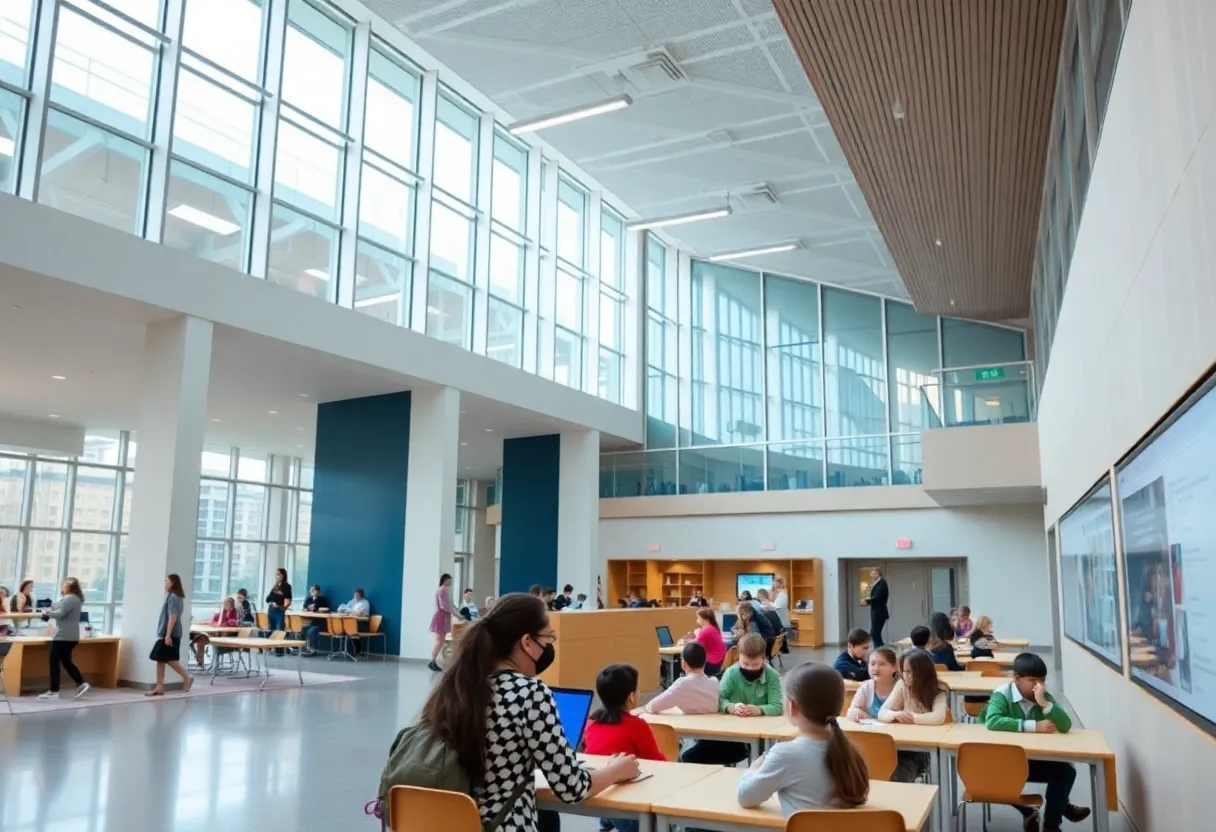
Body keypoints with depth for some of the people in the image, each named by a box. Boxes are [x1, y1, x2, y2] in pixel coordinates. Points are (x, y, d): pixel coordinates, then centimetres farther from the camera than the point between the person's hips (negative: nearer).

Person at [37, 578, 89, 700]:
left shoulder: (70, 599, -16)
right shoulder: (75, 598, 19)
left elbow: (60, 614, -21)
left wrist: (48, 613, -4)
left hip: (64, 636, -11)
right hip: (70, 636, 11)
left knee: (54, 662, -2)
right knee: (66, 662, 13)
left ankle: (54, 691, 1)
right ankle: (82, 684, 6)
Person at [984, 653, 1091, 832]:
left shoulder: (1045, 697, -2)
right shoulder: (1003, 695, -18)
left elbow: (1065, 727, -13)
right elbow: (992, 721, -36)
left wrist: (1044, 703, -28)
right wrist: (1033, 726, -32)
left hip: (1034, 760, 4)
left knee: (1066, 770, -14)